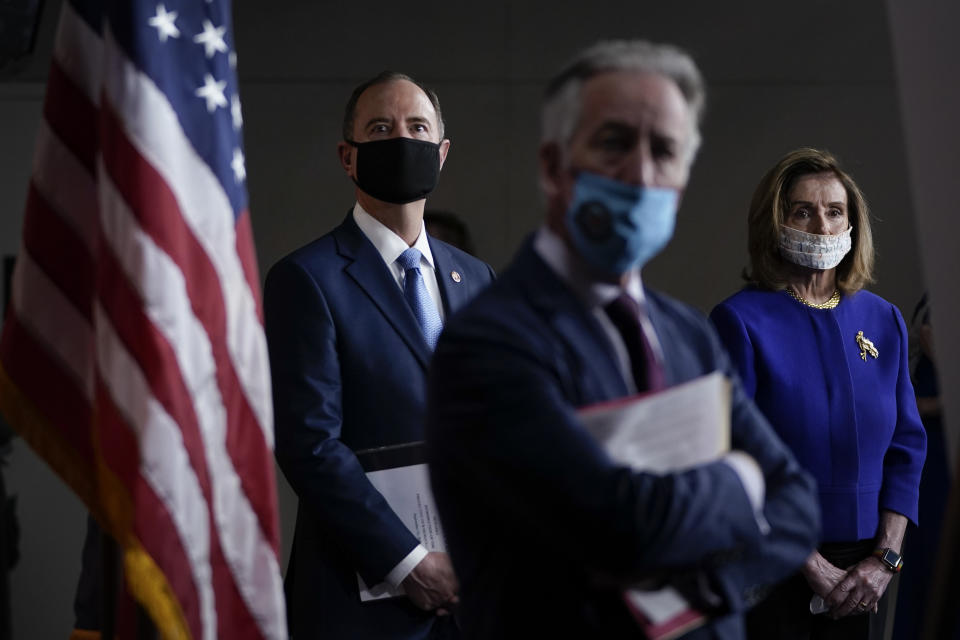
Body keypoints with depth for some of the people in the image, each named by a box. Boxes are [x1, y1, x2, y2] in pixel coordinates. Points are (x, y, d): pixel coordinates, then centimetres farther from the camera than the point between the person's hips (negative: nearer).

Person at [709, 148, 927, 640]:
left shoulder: (884, 321, 6)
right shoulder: (740, 321, -9)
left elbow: (907, 448, 7)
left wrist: (885, 558, -6)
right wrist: (812, 567, -15)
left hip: (863, 570, 4)